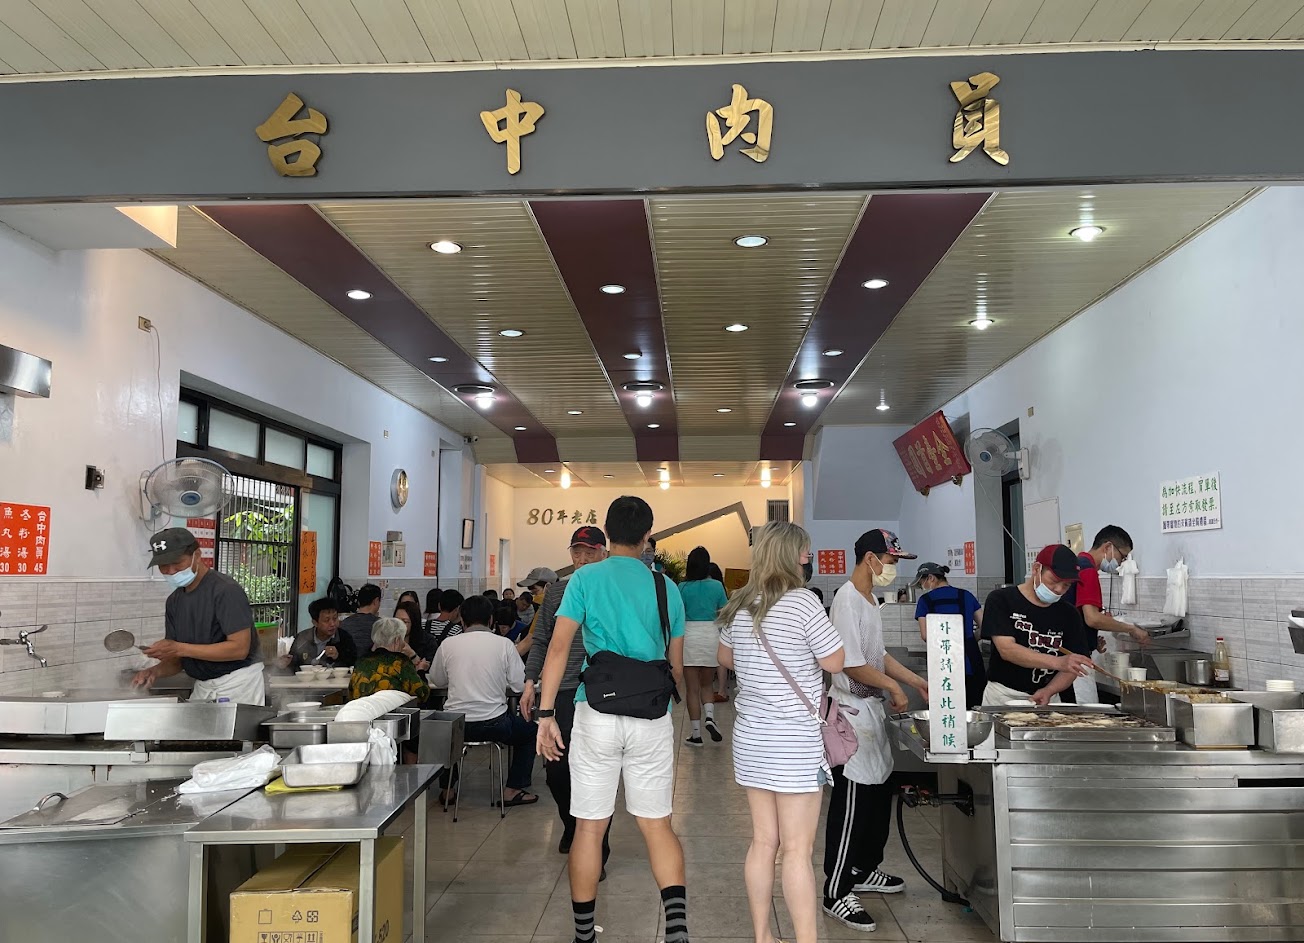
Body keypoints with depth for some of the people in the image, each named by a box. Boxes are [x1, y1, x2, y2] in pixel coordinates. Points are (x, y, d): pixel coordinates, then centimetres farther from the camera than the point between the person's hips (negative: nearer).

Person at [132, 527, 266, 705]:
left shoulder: (226, 590, -16)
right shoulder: (174, 601, 8)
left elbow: (239, 648, -22)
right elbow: (177, 659, 10)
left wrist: (180, 648, -23)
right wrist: (157, 670, -12)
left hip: (237, 683, -7)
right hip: (202, 687, 7)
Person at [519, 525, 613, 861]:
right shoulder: (556, 591, 9)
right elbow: (540, 641, 13)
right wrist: (530, 681, 5)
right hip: (561, 691, 3)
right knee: (555, 768, 8)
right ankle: (572, 826, 36)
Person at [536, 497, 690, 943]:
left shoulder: (585, 579, -1)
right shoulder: (665, 587, 7)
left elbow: (558, 647, -9)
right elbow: (676, 665, 13)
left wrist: (546, 714, -7)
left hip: (597, 715, -1)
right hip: (653, 718, 2)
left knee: (590, 826, 10)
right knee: (657, 823, 10)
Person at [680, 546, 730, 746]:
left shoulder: (683, 587, -5)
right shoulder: (716, 586, 0)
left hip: (689, 635, -2)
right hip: (711, 634, 2)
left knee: (692, 688, 6)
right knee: (706, 685, 18)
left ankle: (696, 733, 6)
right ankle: (709, 716, -7)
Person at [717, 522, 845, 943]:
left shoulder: (739, 606, 5)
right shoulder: (802, 602, -16)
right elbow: (835, 662, -9)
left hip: (750, 738, 7)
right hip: (794, 741, -6)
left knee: (763, 842, 14)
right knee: (797, 850, 1)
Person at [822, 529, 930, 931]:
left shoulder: (872, 599, 13)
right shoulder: (847, 599, -19)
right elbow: (852, 665, -22)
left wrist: (917, 681, 14)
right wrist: (894, 687, -10)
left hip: (873, 708, 10)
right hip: (853, 711, -10)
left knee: (879, 795, 18)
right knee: (851, 804, -5)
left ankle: (864, 870, 34)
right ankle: (836, 894, 4)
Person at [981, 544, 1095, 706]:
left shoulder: (1069, 614, 6)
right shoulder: (1001, 600, -6)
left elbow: (1071, 667, 4)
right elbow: (1007, 649, -17)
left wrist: (1048, 691, -15)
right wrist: (1057, 662, -28)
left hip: (1047, 700, 3)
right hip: (1003, 697, -3)